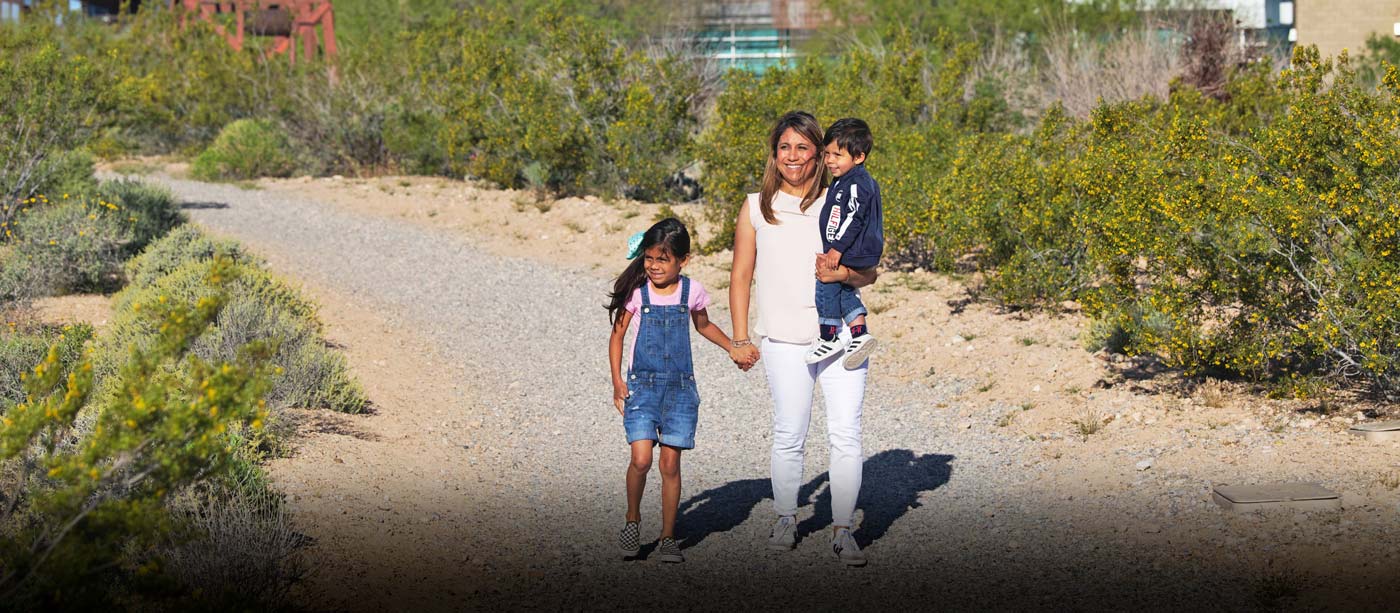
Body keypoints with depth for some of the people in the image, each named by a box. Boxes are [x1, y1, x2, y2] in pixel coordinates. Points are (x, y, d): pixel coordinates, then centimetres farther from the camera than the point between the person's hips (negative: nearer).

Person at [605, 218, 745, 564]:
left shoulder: (691, 291, 2)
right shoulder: (636, 291, -3)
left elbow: (703, 325, 22)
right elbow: (617, 336, 6)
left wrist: (734, 348, 12)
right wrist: (617, 380, -2)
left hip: (680, 387, 1)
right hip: (642, 385, -1)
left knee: (670, 463, 0)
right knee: (641, 459, -15)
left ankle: (668, 537, 12)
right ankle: (633, 519, 11)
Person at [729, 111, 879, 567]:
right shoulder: (756, 207, 8)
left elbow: (869, 272, 9)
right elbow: (741, 277, 11)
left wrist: (845, 273, -14)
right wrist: (740, 339, 6)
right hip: (785, 341, 0)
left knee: (846, 435, -4)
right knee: (789, 435, 1)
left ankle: (843, 529, 4)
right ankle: (786, 519, 21)